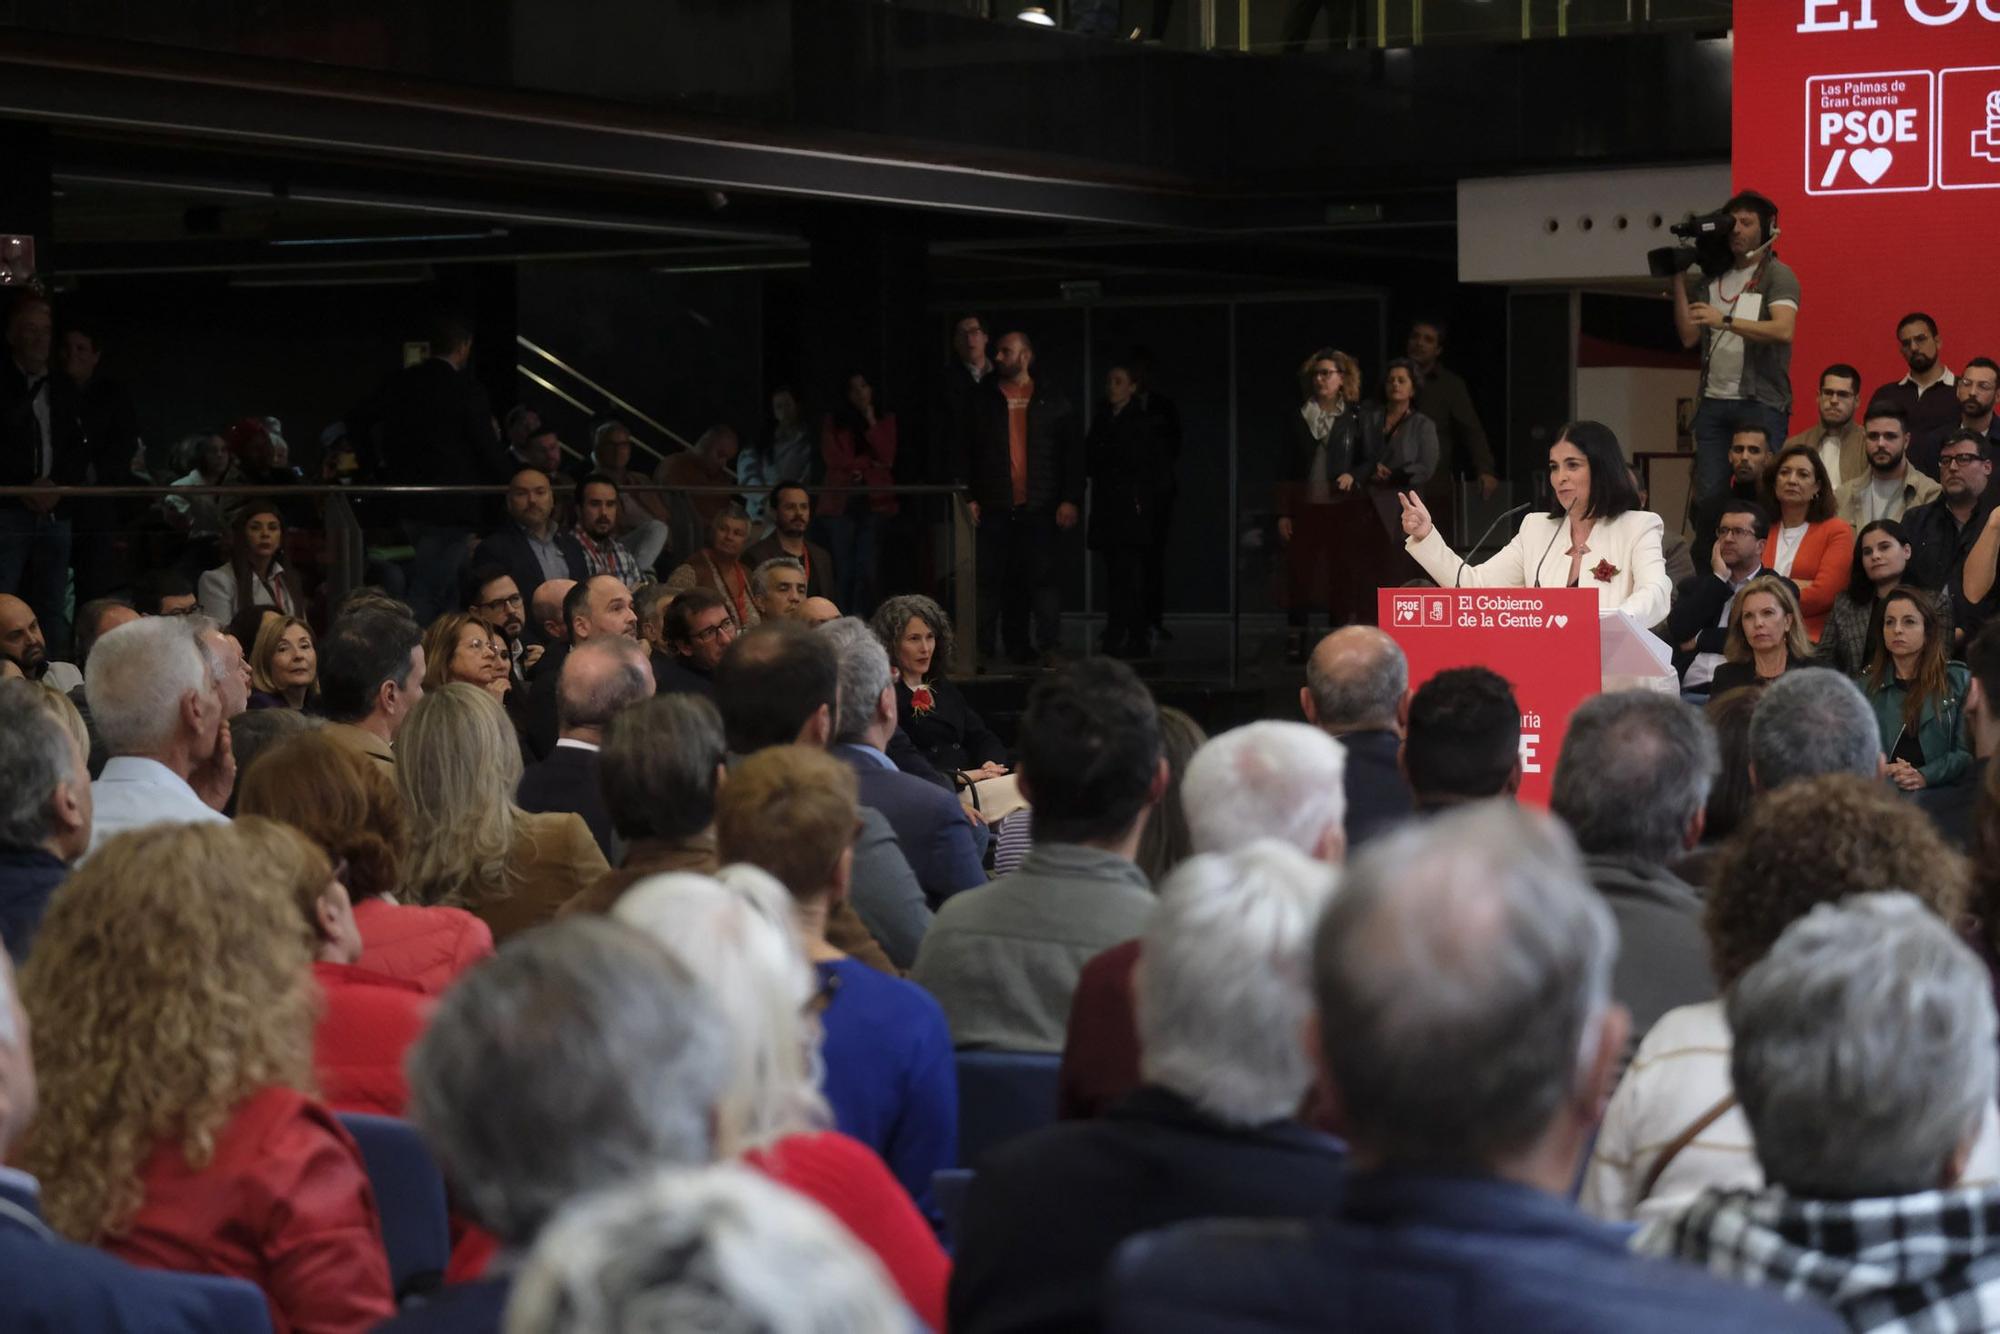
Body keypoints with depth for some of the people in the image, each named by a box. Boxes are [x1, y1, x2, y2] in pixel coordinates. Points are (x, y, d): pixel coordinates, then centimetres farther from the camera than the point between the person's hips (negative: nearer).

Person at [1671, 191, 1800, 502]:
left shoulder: (1777, 275, 1)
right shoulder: (1711, 280, 19)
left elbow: (1784, 330, -17)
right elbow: (1689, 337, 11)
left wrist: (1726, 321, -26)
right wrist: (1678, 281, 9)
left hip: (1760, 403, -5)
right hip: (1713, 403, 5)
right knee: (1707, 497, -1)